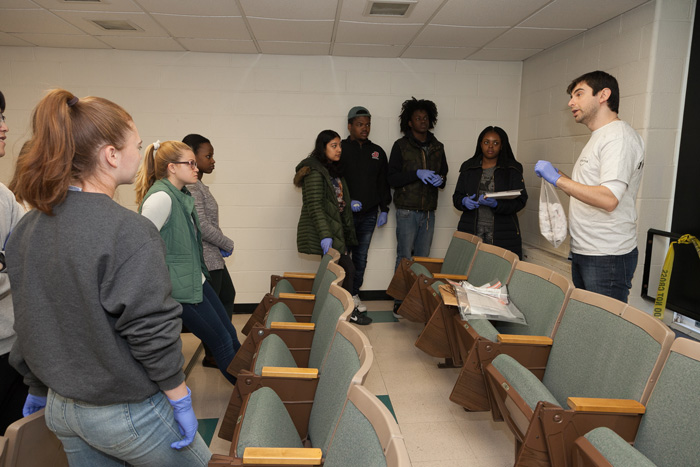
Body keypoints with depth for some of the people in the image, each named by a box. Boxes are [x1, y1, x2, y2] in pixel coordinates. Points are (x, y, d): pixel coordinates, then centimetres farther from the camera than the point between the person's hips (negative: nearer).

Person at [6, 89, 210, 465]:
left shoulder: (25, 230, -1)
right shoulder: (129, 232, -24)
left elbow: (29, 321, 8)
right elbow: (152, 330, -23)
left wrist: (39, 388, 21)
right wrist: (181, 402, -12)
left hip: (60, 408, 7)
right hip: (125, 413, -7)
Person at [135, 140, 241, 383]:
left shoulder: (182, 195, 9)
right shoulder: (161, 198, -21)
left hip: (195, 279, 9)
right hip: (179, 287, -9)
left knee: (230, 333, 15)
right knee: (222, 341, 3)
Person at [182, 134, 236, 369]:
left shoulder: (198, 185, 11)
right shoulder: (191, 187, -20)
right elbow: (202, 226, -24)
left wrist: (222, 245, 9)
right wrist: (228, 244, -11)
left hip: (213, 256, 10)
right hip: (205, 258, -10)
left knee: (227, 295, 21)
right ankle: (212, 356, 19)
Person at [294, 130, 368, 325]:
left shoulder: (332, 170, 15)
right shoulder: (315, 172, -14)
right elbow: (314, 206, -21)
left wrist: (349, 205, 12)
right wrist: (325, 236, -25)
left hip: (336, 229, 9)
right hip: (325, 231, -9)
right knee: (347, 268, -5)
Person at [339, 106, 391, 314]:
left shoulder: (377, 152, 13)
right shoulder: (341, 149, -1)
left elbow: (383, 183, 16)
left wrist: (384, 209, 11)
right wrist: (346, 201, -15)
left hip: (369, 215, 4)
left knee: (361, 257, 10)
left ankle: (354, 294, 22)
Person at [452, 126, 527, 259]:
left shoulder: (512, 169, 6)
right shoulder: (468, 167, 13)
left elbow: (520, 201, -1)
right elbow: (456, 196, 14)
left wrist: (496, 204, -18)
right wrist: (464, 201, -9)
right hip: (471, 230, 2)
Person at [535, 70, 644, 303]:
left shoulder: (620, 136, -13)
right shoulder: (598, 137, 19)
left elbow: (608, 199, -25)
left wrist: (558, 179, -19)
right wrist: (562, 177, 12)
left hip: (607, 258, -10)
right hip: (582, 253, 10)